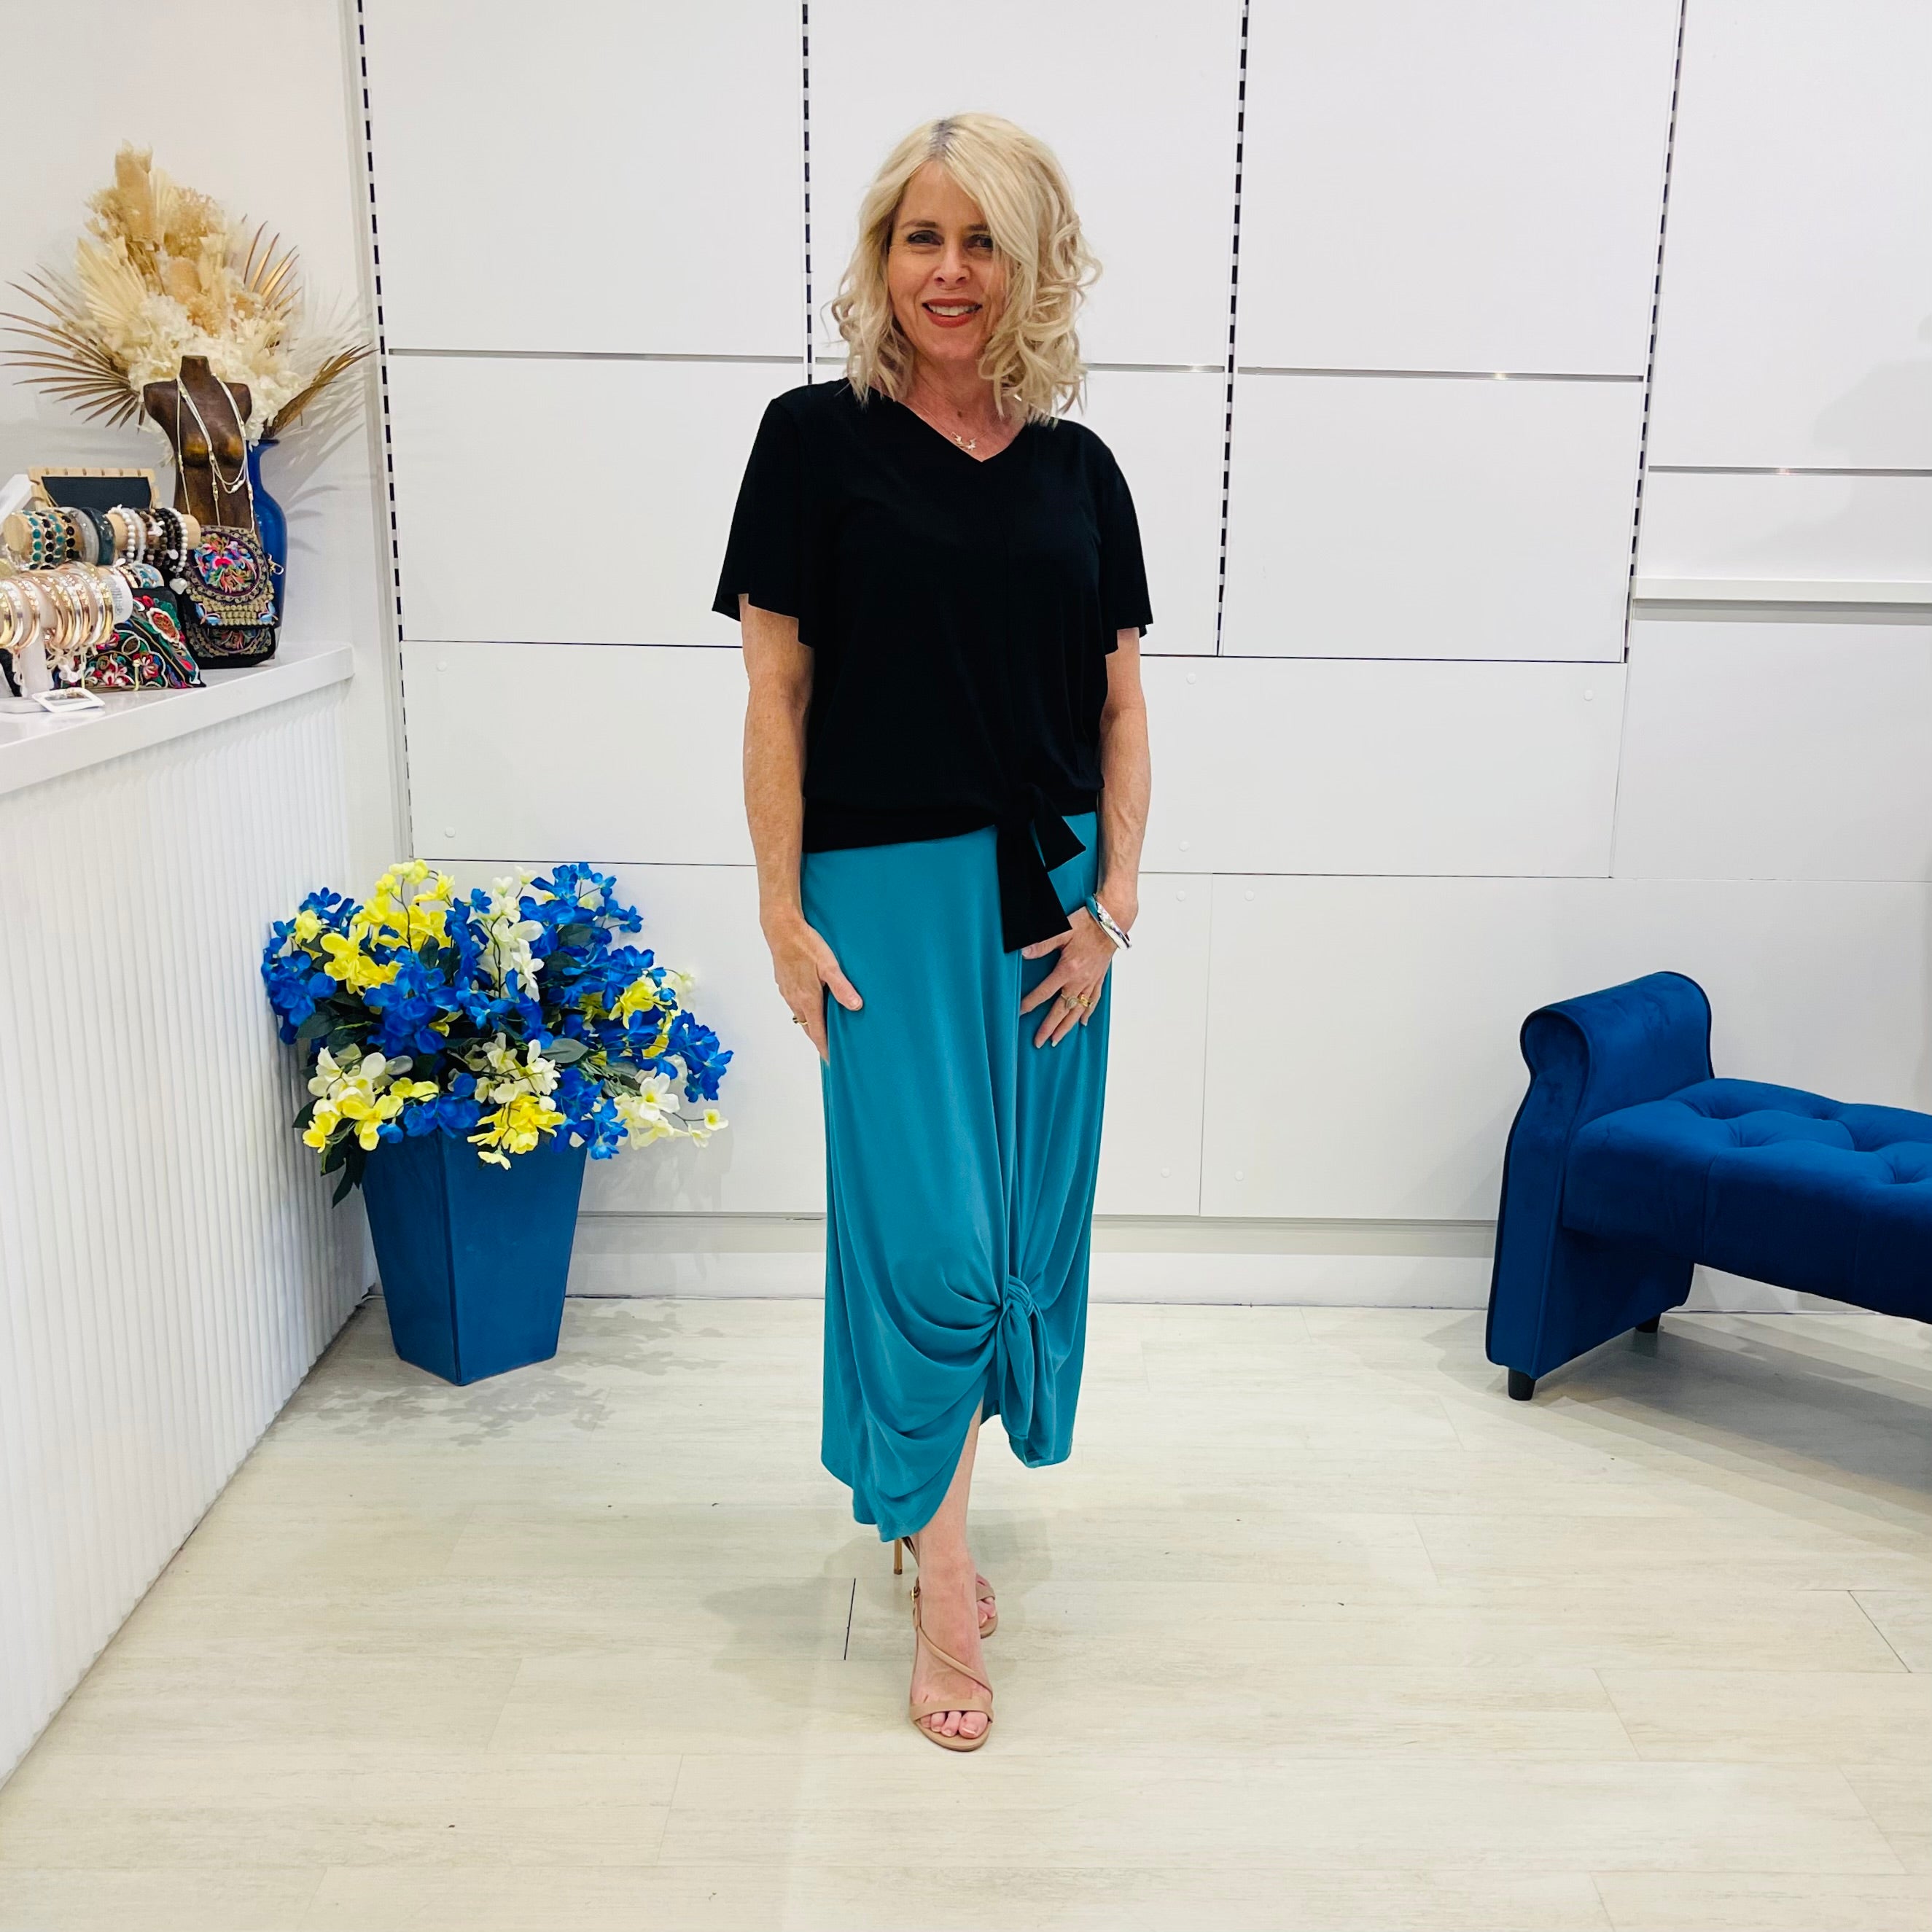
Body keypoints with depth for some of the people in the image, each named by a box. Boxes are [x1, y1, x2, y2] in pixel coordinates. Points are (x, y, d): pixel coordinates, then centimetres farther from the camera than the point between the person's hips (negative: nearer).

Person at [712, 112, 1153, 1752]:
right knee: (929, 1233, -5)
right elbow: (776, 689, -4)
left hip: (1048, 896, 4)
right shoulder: (817, 439, -2)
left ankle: (926, 1500, 34)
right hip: (888, 889, -4)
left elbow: (1121, 705, 8)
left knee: (1022, 1227, 11)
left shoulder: (1078, 469, 7)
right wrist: (783, 912, -8)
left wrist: (1112, 902, 0)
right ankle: (943, 1580, 13)